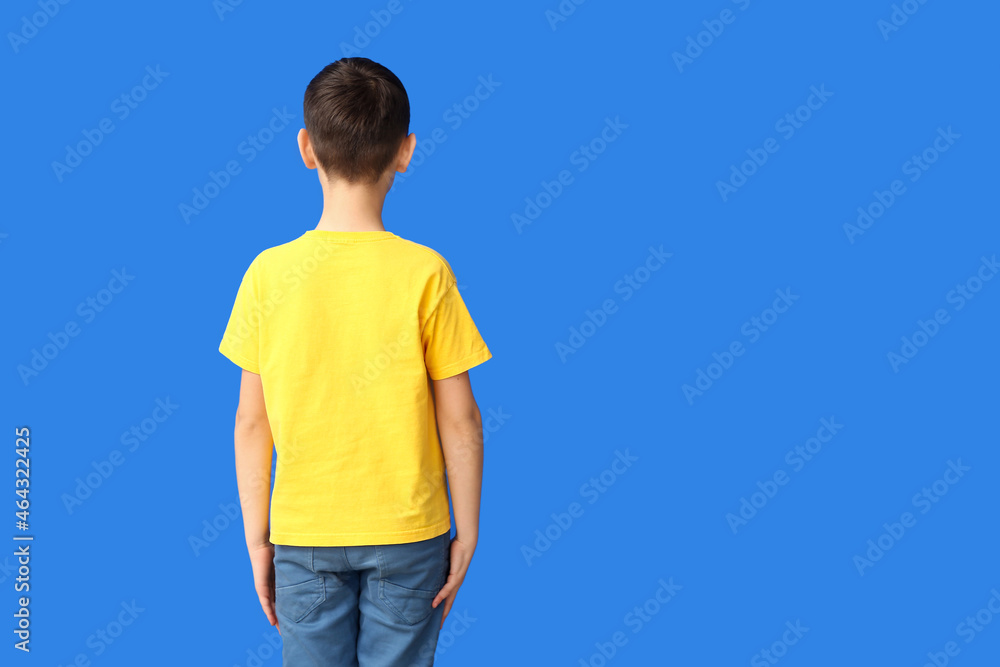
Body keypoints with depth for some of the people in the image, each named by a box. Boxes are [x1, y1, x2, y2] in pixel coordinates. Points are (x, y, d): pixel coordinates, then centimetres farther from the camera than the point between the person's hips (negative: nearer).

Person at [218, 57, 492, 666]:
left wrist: (257, 539, 7)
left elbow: (253, 422, -4)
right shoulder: (425, 273, -12)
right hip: (407, 532, -1)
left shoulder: (268, 273, -8)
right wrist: (467, 532, 3)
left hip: (304, 532, 1)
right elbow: (460, 421, -9)